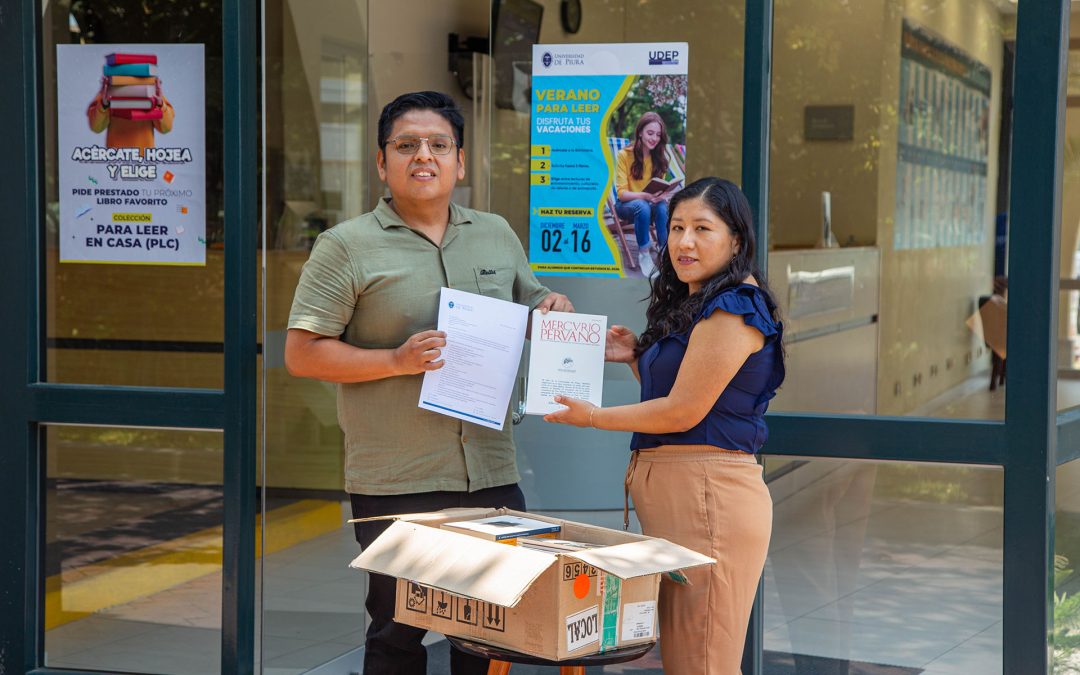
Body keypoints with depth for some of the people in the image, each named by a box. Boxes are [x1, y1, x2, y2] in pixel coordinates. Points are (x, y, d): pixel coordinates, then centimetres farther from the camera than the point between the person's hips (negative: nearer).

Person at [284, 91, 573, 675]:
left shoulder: (497, 235, 14)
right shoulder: (346, 247, -2)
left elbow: (529, 305, 29)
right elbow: (302, 354, -6)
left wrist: (554, 308, 4)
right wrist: (397, 361, -16)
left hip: (491, 474, 4)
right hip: (393, 485, -4)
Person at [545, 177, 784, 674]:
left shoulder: (733, 309, -13)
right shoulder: (689, 306, 19)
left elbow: (684, 411, -15)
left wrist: (593, 417, -5)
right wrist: (636, 358, 11)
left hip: (708, 492, -10)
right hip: (667, 490, 10)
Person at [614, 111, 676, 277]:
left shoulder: (659, 157, 1)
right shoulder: (624, 155, -14)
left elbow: (661, 187, 2)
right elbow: (622, 193, -17)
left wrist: (662, 195, -24)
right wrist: (645, 196, -36)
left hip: (650, 203, 3)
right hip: (626, 204, -3)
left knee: (663, 206, -32)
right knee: (642, 206, -38)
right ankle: (644, 255, -29)